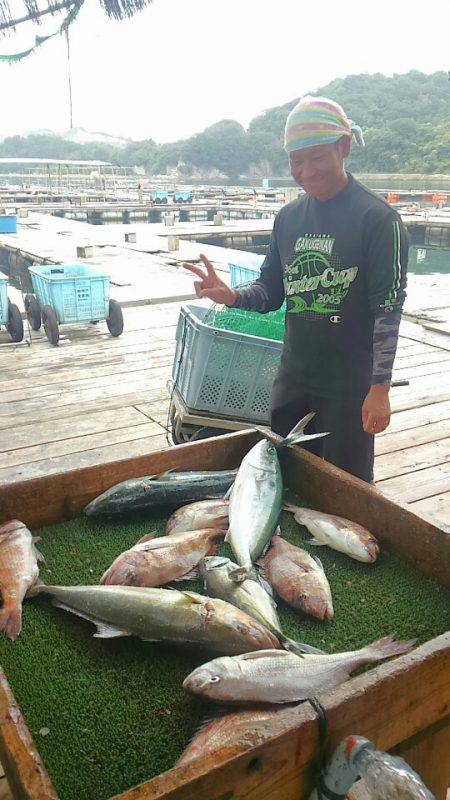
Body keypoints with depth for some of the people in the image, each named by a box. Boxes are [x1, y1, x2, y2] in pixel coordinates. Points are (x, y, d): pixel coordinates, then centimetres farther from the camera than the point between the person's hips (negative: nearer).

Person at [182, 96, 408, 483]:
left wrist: (380, 387, -18)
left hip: (350, 382, -5)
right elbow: (271, 290, 11)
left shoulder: (377, 218, -11)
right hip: (293, 376, 6)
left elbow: (388, 306, -14)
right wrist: (233, 296, -11)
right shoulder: (288, 217, 7)